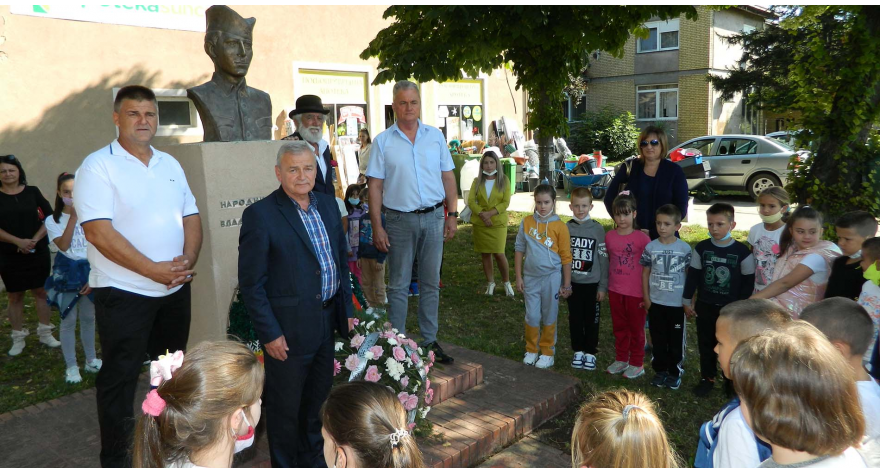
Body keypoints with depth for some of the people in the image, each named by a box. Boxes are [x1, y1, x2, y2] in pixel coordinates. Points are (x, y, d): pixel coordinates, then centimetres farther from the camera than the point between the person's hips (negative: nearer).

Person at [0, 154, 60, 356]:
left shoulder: (32, 192, 1)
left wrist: (35, 239, -12)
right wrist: (18, 241, -18)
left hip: (38, 252, 0)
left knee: (41, 291, 6)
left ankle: (45, 333, 17)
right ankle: (18, 338, 15)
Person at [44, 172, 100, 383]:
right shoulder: (53, 220, -5)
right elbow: (63, 245, -21)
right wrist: (73, 217, -21)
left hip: (89, 270, 1)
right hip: (67, 272, -1)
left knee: (88, 318, 13)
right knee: (68, 321, 3)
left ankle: (91, 360, 27)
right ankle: (71, 366, 14)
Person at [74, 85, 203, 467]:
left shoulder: (170, 164, 10)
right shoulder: (98, 166, -10)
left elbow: (191, 217, 9)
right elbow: (99, 232, -19)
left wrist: (188, 260, -9)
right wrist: (153, 270, -20)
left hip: (175, 290, 6)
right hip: (123, 293, -6)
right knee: (119, 378, 5)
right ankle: (115, 461, 21)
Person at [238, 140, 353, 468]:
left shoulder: (328, 205, 6)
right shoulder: (260, 215, -14)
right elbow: (251, 283, -13)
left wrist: (346, 310, 11)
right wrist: (269, 333, -14)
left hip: (327, 321, 6)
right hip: (288, 329, -6)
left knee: (318, 398, 22)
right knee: (285, 407, 11)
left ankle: (313, 459, 42)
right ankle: (285, 465, 33)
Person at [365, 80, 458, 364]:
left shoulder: (435, 136, 7)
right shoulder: (383, 141, 0)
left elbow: (448, 177, 9)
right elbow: (375, 186, -2)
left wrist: (452, 215, 3)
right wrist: (377, 227, -8)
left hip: (433, 217, 2)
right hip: (400, 220, -2)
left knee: (431, 283, 9)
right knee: (398, 285, 4)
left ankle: (430, 341, 20)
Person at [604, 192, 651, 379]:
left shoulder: (642, 238, -14)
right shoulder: (609, 236, 0)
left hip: (635, 291, -4)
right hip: (615, 290, 4)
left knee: (636, 327, 11)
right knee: (619, 327, 17)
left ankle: (637, 363, 24)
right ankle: (621, 359, 32)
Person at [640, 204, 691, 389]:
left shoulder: (685, 248, -6)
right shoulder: (650, 247, -3)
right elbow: (646, 272, 5)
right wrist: (646, 297, 2)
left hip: (677, 303, -1)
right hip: (656, 302, 2)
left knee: (676, 340, 9)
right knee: (658, 340, 11)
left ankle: (675, 372, 23)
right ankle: (660, 370, 25)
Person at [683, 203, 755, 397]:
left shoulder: (742, 251, -11)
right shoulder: (701, 248, -3)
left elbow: (748, 282, -5)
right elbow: (692, 276, 2)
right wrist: (687, 301, 3)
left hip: (731, 308, -2)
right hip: (704, 306, 2)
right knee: (706, 344, 13)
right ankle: (707, 378, 28)